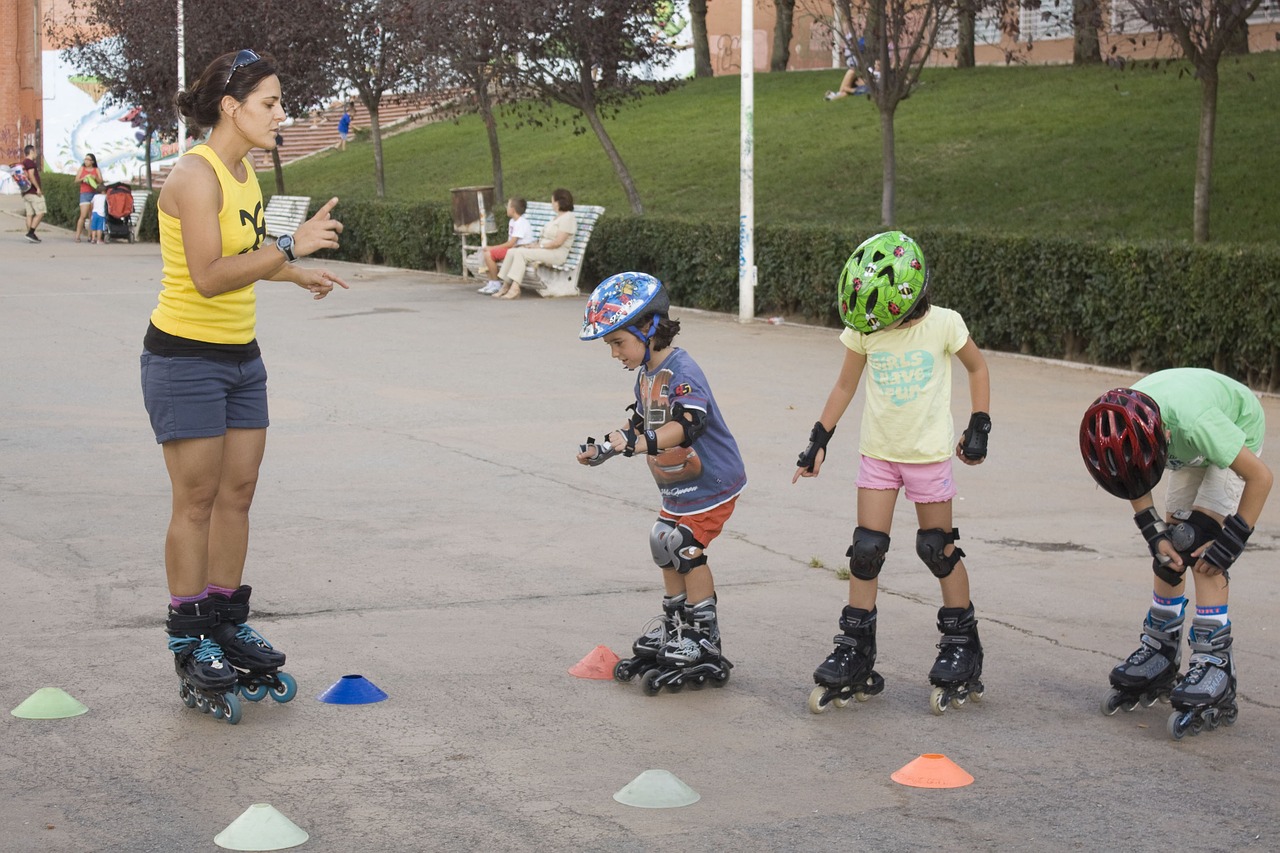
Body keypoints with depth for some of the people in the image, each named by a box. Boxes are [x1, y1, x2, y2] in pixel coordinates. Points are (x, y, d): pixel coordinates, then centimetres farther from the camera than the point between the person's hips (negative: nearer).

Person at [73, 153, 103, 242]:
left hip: (95, 193, 1)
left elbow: (101, 181, 4)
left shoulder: (96, 170, 11)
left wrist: (96, 178, -15)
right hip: (84, 194, -1)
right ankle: (77, 236, -10)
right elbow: (76, 180, 7)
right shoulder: (82, 168, 13)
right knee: (83, 216, -12)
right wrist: (83, 178, -12)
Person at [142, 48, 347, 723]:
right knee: (197, 500, -3)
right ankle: (189, 645, 5)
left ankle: (227, 624, 20)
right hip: (186, 357, -8)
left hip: (240, 356, 9)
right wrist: (290, 247, -28)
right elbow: (208, 276, -27)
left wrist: (296, 274, 21)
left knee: (237, 493, 10)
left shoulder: (242, 172, 9)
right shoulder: (196, 175, -19)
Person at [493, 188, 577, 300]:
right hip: (544, 251, 10)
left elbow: (558, 242, -17)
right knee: (511, 252, -7)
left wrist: (539, 246, -12)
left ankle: (515, 288, -31)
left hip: (556, 254, -10)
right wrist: (535, 244, 4)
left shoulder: (568, 218, -9)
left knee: (520, 253, -26)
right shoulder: (556, 217, 24)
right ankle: (505, 286, -12)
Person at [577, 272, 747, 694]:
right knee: (665, 548, 14)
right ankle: (671, 630, 28)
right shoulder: (645, 374, 8)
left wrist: (639, 444, -51)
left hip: (710, 482, -10)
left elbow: (686, 425, -39)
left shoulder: (681, 372, -24)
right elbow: (641, 424, 17)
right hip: (677, 485, 10)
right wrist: (604, 448, 5)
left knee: (688, 551, -10)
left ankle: (704, 642, 2)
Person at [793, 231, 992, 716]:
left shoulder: (943, 324, -13)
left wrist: (979, 427, -3)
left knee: (938, 549, 4)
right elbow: (845, 385, 7)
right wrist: (819, 439, 5)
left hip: (930, 453, -2)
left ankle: (962, 647, 18)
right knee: (866, 551, 0)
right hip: (878, 452, 3)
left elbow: (977, 368, 3)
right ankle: (854, 657, 6)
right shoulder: (863, 329, -6)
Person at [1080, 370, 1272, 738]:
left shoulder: (1195, 423, -45)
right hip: (1192, 455, 6)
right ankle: (1159, 656, 14)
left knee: (1196, 547, -19)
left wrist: (1231, 542, -28)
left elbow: (1261, 476, -31)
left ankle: (1214, 668, -19)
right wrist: (1154, 535, -16)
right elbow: (1135, 486, -5)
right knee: (1171, 551, 1)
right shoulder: (1120, 427, -29)